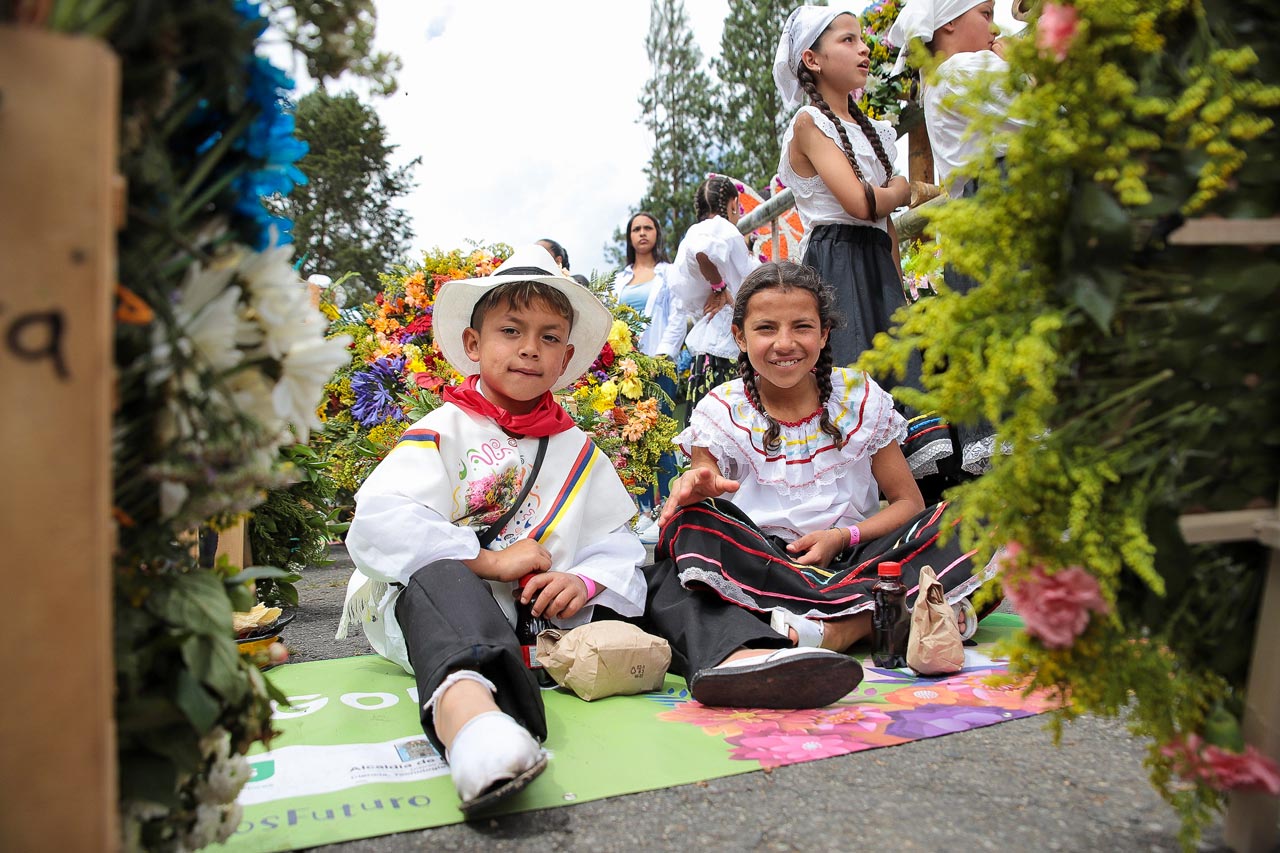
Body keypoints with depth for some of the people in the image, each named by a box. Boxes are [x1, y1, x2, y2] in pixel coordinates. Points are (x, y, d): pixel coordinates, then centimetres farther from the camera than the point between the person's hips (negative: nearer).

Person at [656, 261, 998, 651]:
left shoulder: (859, 396, 5)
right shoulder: (721, 412, 3)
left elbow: (908, 502, 6)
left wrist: (843, 537, -12)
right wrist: (696, 487, -31)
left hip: (854, 558, 1)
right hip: (764, 566, -1)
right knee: (691, 525, -31)